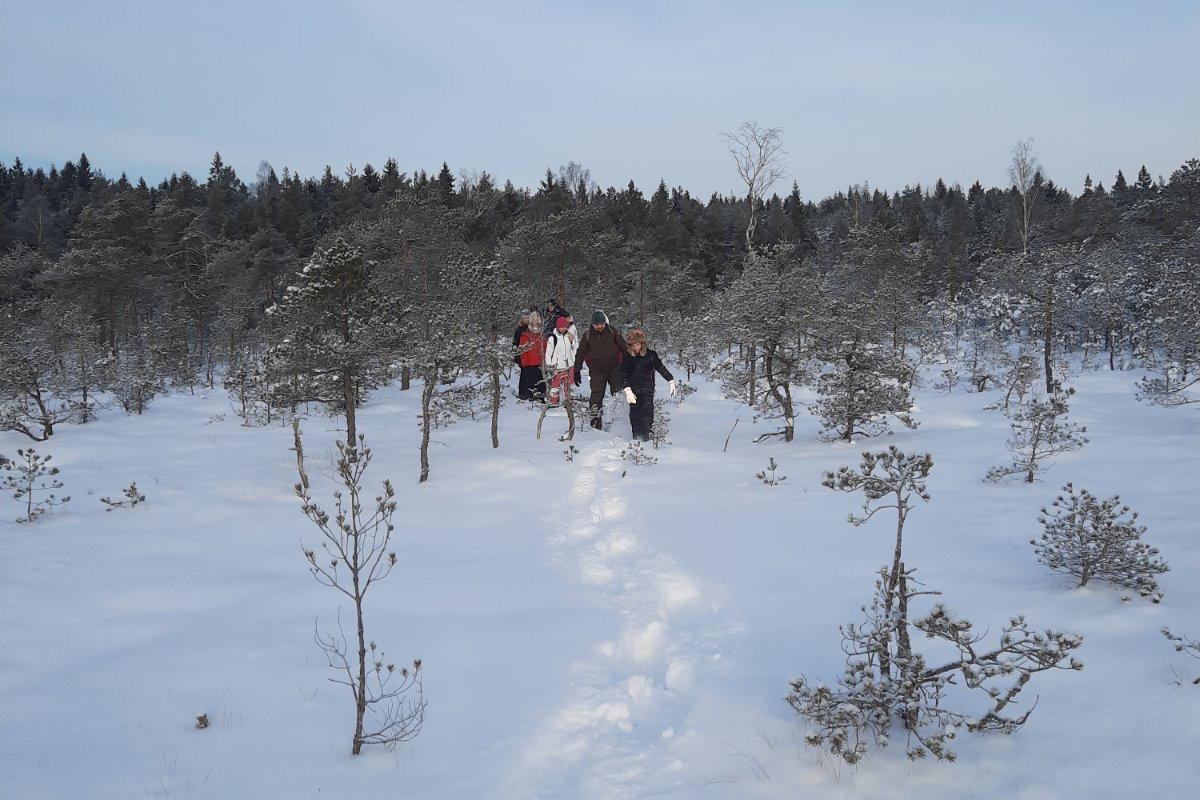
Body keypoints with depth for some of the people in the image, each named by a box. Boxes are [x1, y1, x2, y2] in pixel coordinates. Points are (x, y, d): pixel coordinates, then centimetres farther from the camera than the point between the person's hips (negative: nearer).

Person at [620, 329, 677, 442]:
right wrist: (627, 389, -15)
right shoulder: (627, 357, 1)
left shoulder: (650, 354, -1)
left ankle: (646, 437, -9)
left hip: (648, 390, -1)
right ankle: (636, 437, 11)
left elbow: (660, 367, 4)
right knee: (634, 413, 1)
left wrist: (671, 381, -1)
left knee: (647, 412, -10)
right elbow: (623, 375, -3)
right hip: (633, 389, 1)